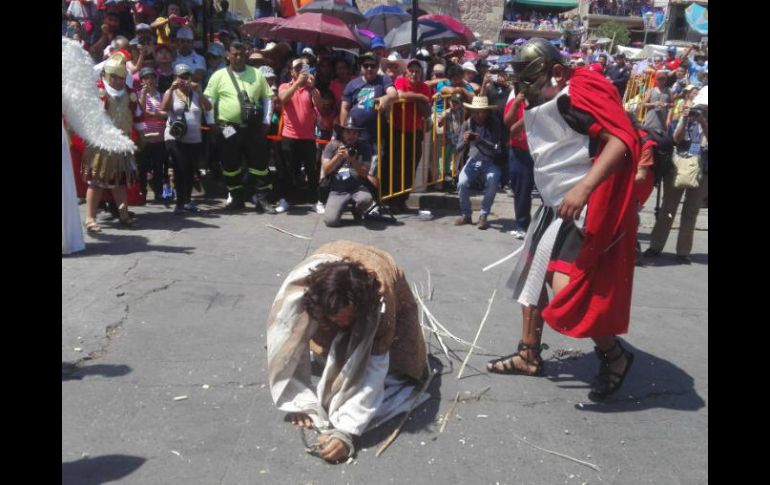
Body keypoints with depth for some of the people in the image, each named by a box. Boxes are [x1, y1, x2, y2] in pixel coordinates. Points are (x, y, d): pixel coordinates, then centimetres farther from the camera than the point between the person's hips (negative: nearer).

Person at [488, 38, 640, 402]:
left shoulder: (584, 90, -18)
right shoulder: (542, 102, 11)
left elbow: (623, 140, -30)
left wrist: (583, 187, -38)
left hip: (588, 208, -10)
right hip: (556, 205, 10)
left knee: (567, 288, -15)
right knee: (531, 273, 15)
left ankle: (614, 357, 10)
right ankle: (529, 356, 30)